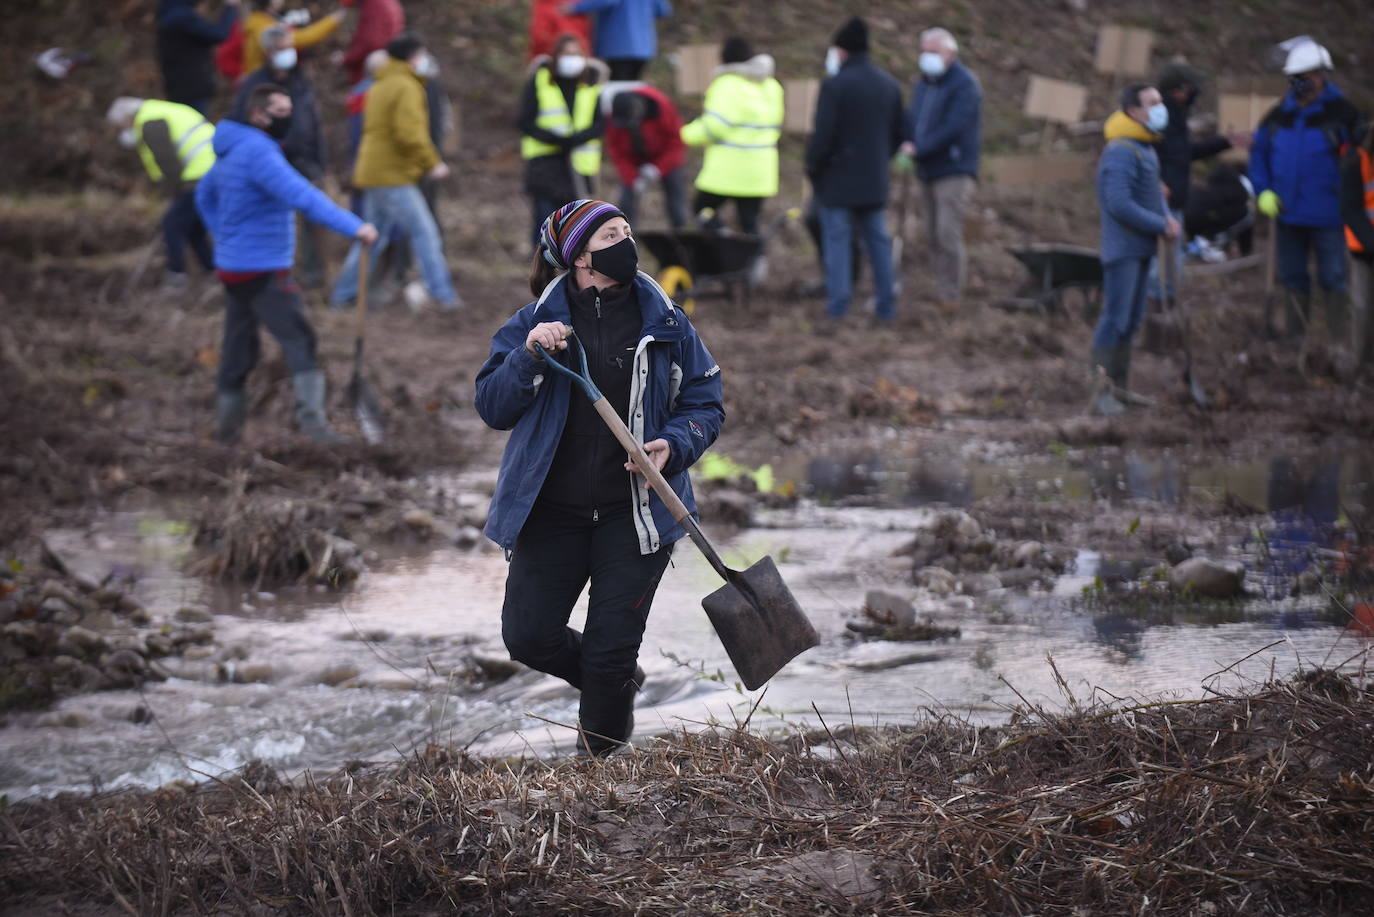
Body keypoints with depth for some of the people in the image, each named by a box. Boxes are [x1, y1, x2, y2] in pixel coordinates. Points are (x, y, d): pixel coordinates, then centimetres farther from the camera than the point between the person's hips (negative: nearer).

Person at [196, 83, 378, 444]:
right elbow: (302, 196, -30)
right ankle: (311, 418, -22)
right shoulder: (258, 152, -19)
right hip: (261, 272, -10)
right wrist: (353, 227, -35)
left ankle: (226, 427, 20)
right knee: (299, 340, -13)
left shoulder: (233, 150, 13)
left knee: (239, 351, 14)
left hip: (233, 266, 10)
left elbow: (204, 195, 29)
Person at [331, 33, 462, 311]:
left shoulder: (379, 87, 20)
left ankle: (343, 294, 15)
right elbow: (409, 132, -22)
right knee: (424, 232, -9)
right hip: (394, 175, -10)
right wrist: (432, 164, -15)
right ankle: (442, 294, -12)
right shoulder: (406, 87, -12)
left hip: (373, 171, 10)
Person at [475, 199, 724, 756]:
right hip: (552, 511, 1)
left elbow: (706, 404, 5)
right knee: (528, 636, 1)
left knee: (610, 651, -2)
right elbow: (492, 408, -2)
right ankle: (618, 684, 31)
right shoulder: (536, 322, 0)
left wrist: (672, 447, -14)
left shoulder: (665, 324, 1)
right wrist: (529, 357, -19)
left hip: (634, 515, -1)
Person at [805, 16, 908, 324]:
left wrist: (812, 169, -3)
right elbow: (901, 134, 14)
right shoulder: (889, 85, 9)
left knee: (837, 243, -1)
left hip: (838, 182, -6)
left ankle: (837, 308, -3)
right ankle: (886, 307, 12)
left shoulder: (835, 85, -14)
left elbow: (823, 135, -16)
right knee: (878, 242, 11)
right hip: (875, 182, 6)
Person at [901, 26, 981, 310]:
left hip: (954, 171, -8)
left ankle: (952, 294, -9)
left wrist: (919, 149, -19)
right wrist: (908, 145, -7)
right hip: (928, 171, 8)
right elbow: (913, 120, 15)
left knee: (948, 234, -13)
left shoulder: (964, 84, -10)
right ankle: (941, 292, 13)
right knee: (934, 236, 8)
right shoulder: (924, 83, 16)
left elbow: (954, 127, -19)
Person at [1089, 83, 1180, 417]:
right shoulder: (1121, 152, -18)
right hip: (1123, 248, -10)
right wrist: (1161, 226, -18)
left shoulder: (1146, 149, 15)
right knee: (1115, 319, -11)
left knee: (1132, 318, 15)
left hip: (1140, 249, 10)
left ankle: (1119, 387, 23)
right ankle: (1102, 393, -12)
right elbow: (1119, 204, -24)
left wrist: (1167, 217, 1)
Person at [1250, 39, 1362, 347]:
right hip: (1288, 215, 5)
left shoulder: (1343, 115, -9)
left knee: (1333, 278, 0)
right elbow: (1258, 155, 15)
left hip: (1327, 217, -5)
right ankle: (1293, 337, 24)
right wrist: (1263, 192, 1)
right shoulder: (1278, 117, 7)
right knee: (1293, 277, 14)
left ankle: (1338, 341, 6)